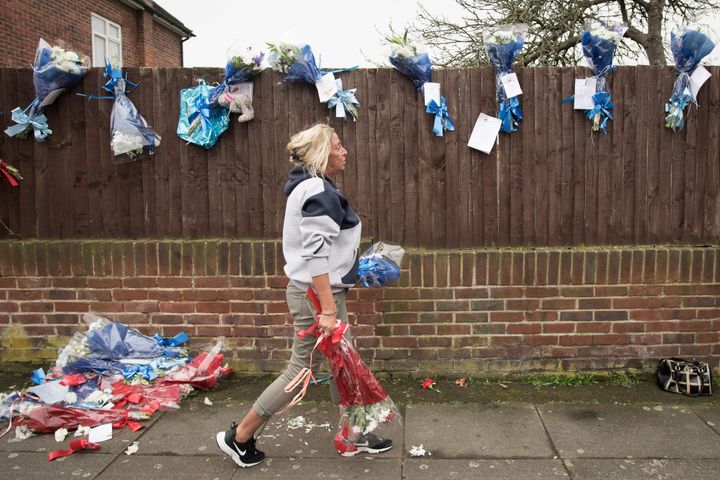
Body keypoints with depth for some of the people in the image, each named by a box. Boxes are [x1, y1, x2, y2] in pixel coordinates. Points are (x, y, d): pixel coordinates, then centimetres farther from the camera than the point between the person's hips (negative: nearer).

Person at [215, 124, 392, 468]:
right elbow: (315, 253, -26)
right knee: (301, 370, 1)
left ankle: (353, 436, 29)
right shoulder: (318, 190, -18)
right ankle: (238, 438, 14)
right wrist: (327, 309, -27)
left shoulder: (315, 187, 13)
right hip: (315, 294, -10)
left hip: (321, 291, 10)